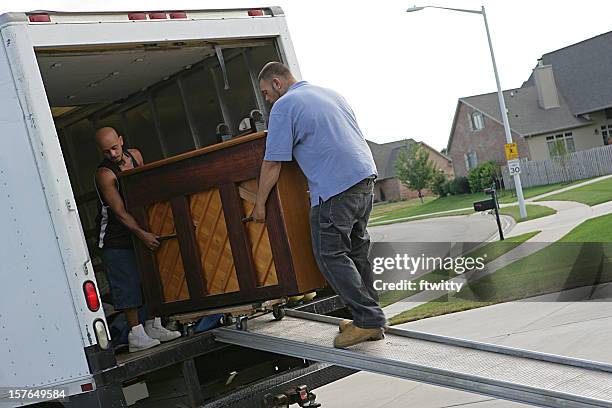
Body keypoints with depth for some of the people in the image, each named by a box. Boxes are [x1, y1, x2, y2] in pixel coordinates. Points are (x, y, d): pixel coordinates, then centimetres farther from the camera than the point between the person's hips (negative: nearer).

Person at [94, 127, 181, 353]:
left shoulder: (135, 155, 1)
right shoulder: (104, 174, -21)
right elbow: (120, 212, -23)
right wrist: (142, 234, -31)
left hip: (140, 227, 7)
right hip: (115, 237, -7)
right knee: (127, 283, -6)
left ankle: (153, 326, 20)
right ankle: (136, 335, -1)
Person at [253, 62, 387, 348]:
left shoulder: (284, 106, -2)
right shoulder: (330, 94, 23)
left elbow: (272, 163, -3)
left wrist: (259, 204, 5)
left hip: (334, 186, -9)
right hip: (366, 176, 9)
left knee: (331, 255, -3)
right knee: (356, 251, 14)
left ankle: (368, 319, -5)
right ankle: (371, 321, 16)